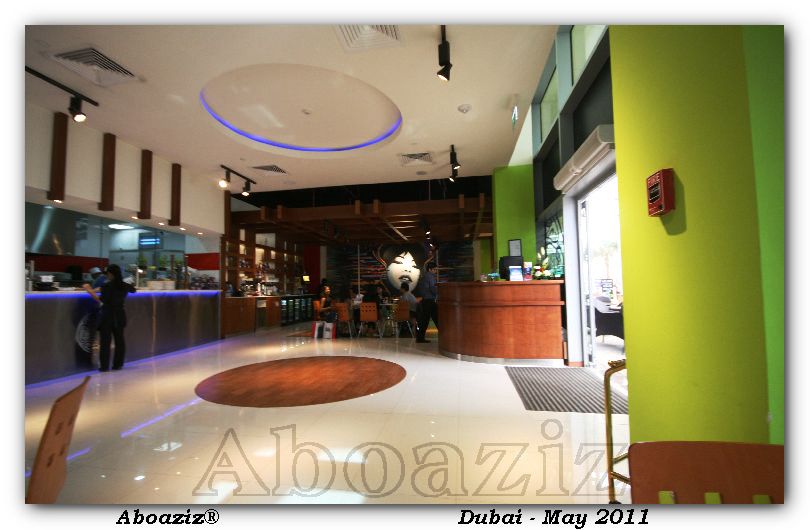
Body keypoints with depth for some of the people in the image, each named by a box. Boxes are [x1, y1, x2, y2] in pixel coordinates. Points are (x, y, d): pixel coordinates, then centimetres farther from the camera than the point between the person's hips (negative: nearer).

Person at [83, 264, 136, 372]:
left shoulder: (107, 286, -13)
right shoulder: (124, 286, 3)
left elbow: (101, 300, -20)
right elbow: (133, 290, 24)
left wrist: (90, 290, -15)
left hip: (107, 315, -5)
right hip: (120, 315, 5)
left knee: (105, 341, 2)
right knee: (119, 340, 10)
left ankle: (104, 366, 6)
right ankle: (118, 364, 15)